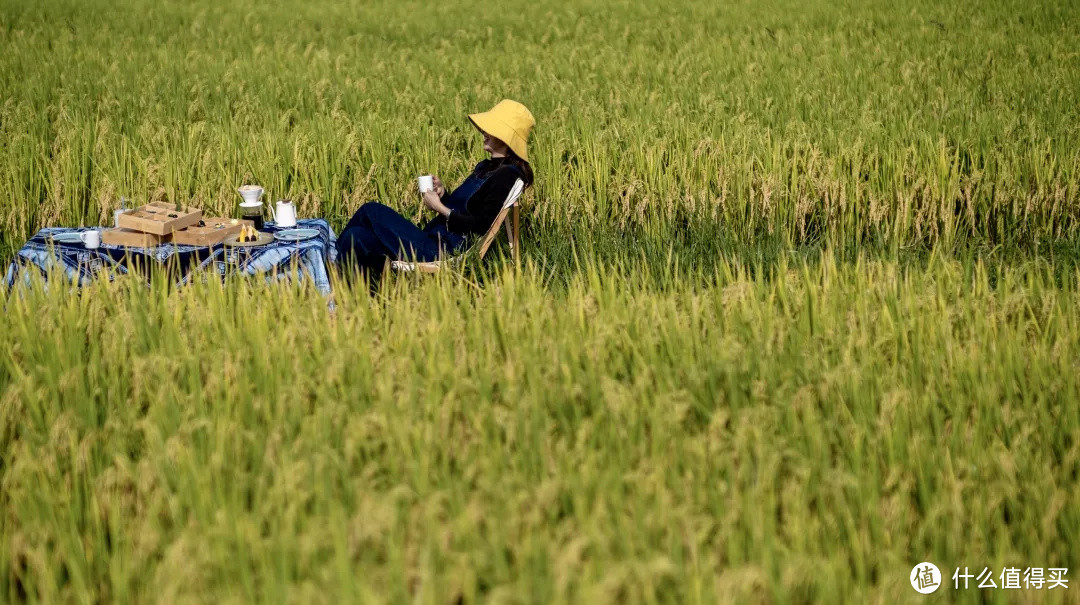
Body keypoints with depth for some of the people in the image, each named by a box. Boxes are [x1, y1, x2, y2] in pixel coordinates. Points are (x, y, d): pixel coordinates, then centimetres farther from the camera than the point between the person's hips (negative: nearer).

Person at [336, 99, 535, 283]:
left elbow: (481, 226, -18)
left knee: (371, 211, -10)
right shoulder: (485, 167, 18)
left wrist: (440, 208, -11)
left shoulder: (506, 176, -12)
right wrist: (443, 194, 4)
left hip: (443, 252, -10)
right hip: (431, 239, 10)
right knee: (357, 237, -6)